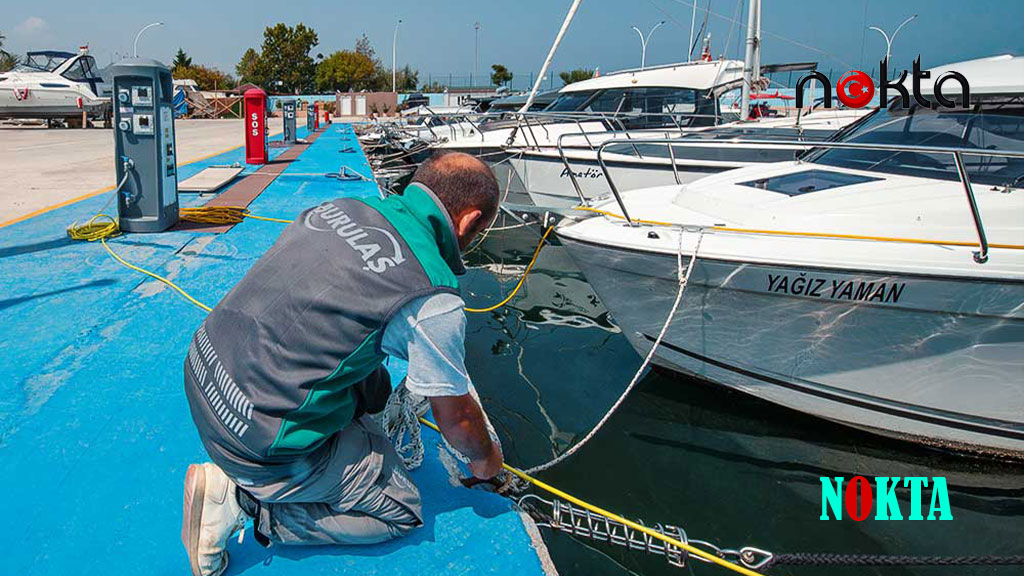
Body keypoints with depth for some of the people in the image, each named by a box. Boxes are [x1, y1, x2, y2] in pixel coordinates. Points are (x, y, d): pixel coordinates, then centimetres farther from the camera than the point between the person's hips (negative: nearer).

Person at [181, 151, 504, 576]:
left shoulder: (340, 207, 3)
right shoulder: (434, 301, -18)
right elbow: (456, 417, -3)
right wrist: (485, 458, 19)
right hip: (260, 441, -8)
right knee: (403, 512, 9)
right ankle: (242, 503, 0)